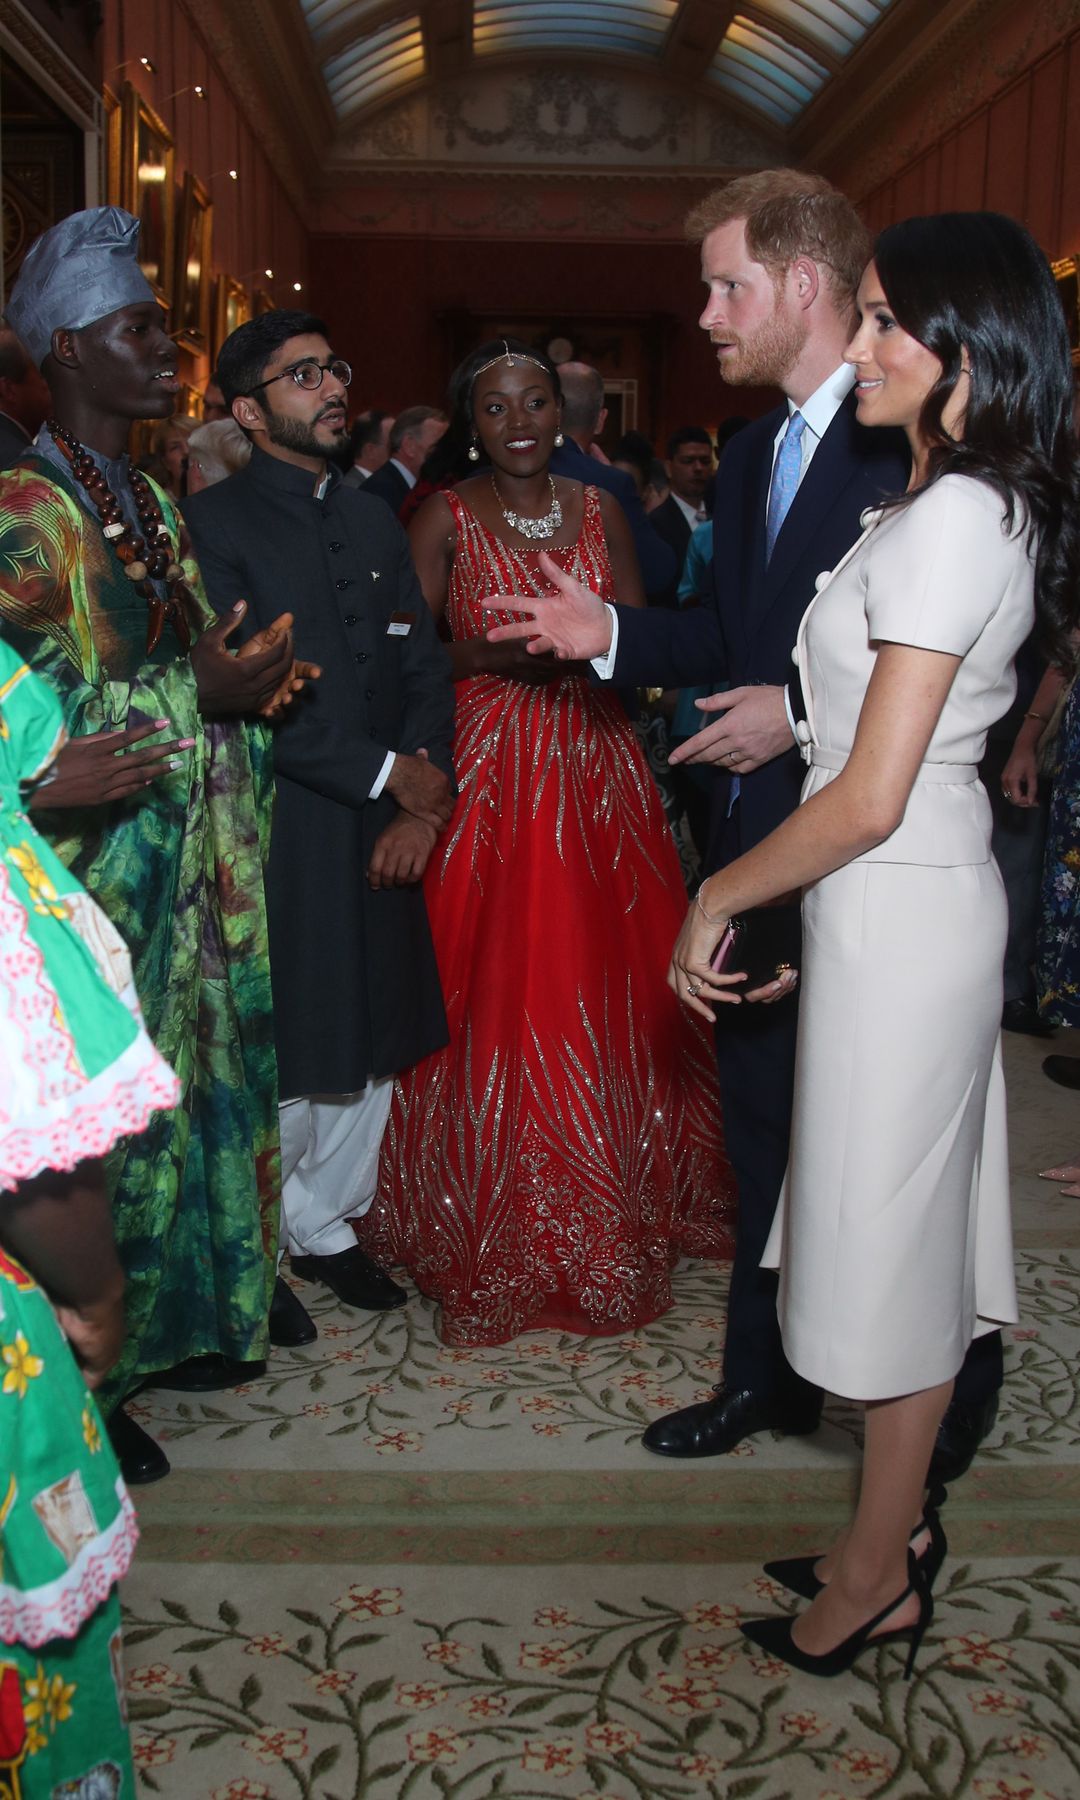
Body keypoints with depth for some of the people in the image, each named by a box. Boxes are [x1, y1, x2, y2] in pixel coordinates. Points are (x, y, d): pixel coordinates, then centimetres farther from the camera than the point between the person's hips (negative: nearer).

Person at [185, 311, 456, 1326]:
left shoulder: (372, 520, 16)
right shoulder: (214, 525, -6)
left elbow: (424, 669, 10)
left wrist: (425, 800, -4)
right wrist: (388, 775, -13)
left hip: (383, 834, 6)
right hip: (282, 842, -6)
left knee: (370, 1045, 12)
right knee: (282, 1060, 0)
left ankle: (326, 1224, 30)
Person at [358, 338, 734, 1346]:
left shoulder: (599, 510, 10)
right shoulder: (445, 520, -1)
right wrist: (498, 651, -19)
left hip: (597, 772, 3)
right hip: (487, 772, -3)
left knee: (608, 983, 7)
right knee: (494, 991, -2)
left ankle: (623, 1199, 25)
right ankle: (499, 1221, 15)